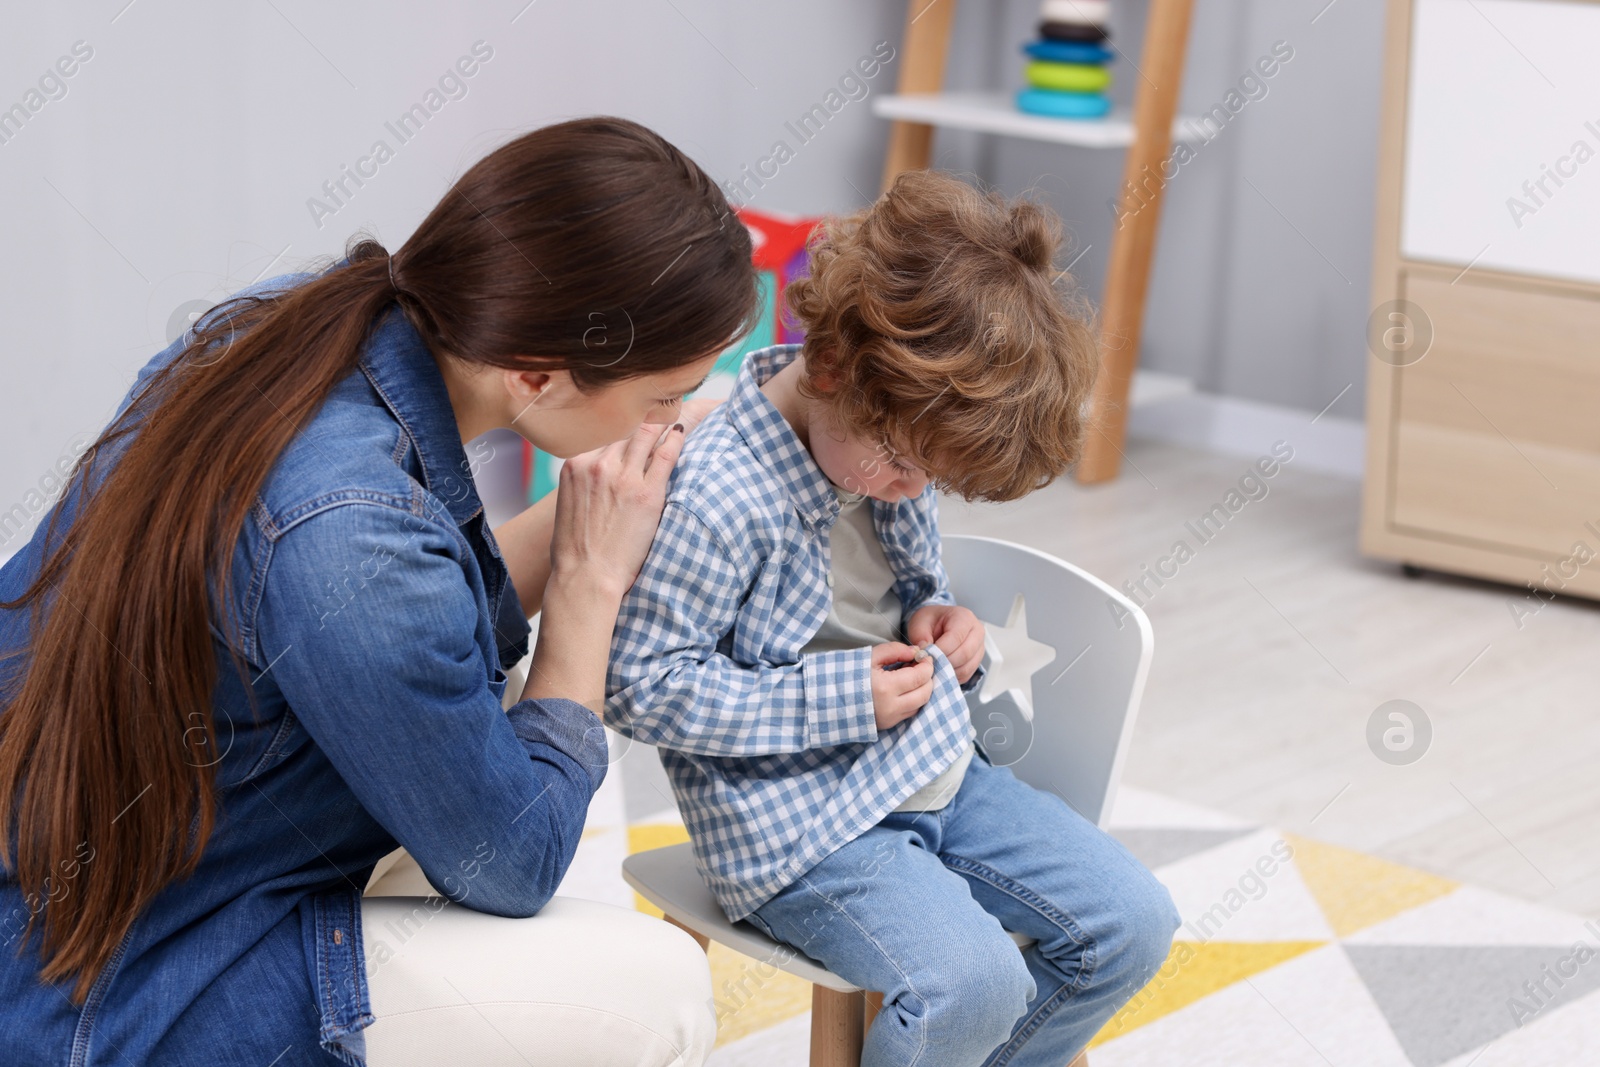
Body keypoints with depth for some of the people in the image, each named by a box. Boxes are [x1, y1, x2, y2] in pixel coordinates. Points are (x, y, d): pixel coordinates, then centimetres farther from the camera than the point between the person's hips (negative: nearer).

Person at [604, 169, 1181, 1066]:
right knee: (970, 983, -29)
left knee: (1132, 921, 2)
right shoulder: (719, 496, -23)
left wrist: (938, 621, -1)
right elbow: (642, 686, -21)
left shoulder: (896, 443, 5)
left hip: (937, 772, 9)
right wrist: (836, 699, -21)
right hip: (798, 818, -9)